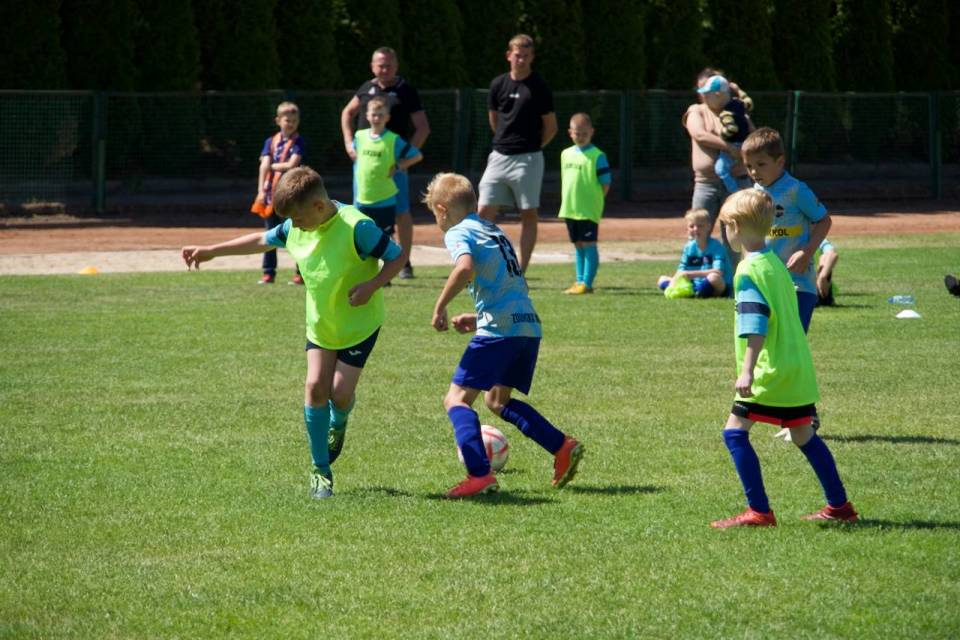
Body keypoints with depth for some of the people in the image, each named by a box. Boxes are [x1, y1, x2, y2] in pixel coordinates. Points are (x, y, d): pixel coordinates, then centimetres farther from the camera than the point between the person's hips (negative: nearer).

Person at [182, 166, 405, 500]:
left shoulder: (356, 227, -27)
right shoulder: (296, 228, -8)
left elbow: (396, 257, -18)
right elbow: (263, 240, 10)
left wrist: (372, 285, -34)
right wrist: (211, 251, 12)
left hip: (358, 322, -5)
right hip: (320, 322, 5)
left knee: (340, 391, -8)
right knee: (315, 386, -6)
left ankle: (338, 423, 31)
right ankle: (320, 469, 4)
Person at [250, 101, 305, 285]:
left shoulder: (298, 142, -2)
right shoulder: (271, 142, 7)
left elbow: (291, 165, -14)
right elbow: (264, 166, -3)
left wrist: (271, 165, -4)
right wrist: (261, 191, -14)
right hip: (272, 193, 3)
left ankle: (301, 272, 6)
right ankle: (268, 273, 12)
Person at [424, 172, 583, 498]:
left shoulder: (459, 233, -1)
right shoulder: (494, 231, 25)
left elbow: (465, 267, -23)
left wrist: (440, 306, -13)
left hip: (499, 330, -8)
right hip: (529, 324, 8)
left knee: (457, 398, -6)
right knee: (497, 400, 24)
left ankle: (480, 474, -22)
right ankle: (562, 447, 15)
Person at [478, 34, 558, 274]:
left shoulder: (539, 87, -6)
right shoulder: (498, 84, 6)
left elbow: (551, 127, 0)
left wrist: (530, 148, 8)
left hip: (528, 159, -4)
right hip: (499, 156, 4)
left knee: (529, 214, 0)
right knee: (485, 211, -1)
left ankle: (521, 272, 2)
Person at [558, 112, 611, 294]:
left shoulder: (597, 156, -7)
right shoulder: (566, 154, 12)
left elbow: (605, 184, -6)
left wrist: (594, 201, -9)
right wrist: (566, 202, 14)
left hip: (589, 210, -6)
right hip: (570, 209, 7)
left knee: (589, 245, -6)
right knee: (578, 246, 13)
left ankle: (587, 283, -6)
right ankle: (579, 281, 18)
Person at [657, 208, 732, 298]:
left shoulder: (716, 246, -13)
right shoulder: (689, 247, 4)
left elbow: (718, 272, -25)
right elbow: (681, 270, 2)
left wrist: (691, 274, -30)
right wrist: (674, 280, -21)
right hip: (696, 284, 6)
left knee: (714, 277, -41)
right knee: (662, 280, 2)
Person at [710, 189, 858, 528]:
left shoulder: (749, 270, -13)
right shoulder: (776, 264, 15)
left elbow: (755, 324, -22)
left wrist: (747, 371, -27)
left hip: (772, 370, -9)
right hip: (798, 368, 9)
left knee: (735, 431, -7)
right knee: (803, 435, 18)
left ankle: (759, 510, -12)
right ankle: (839, 505, 22)